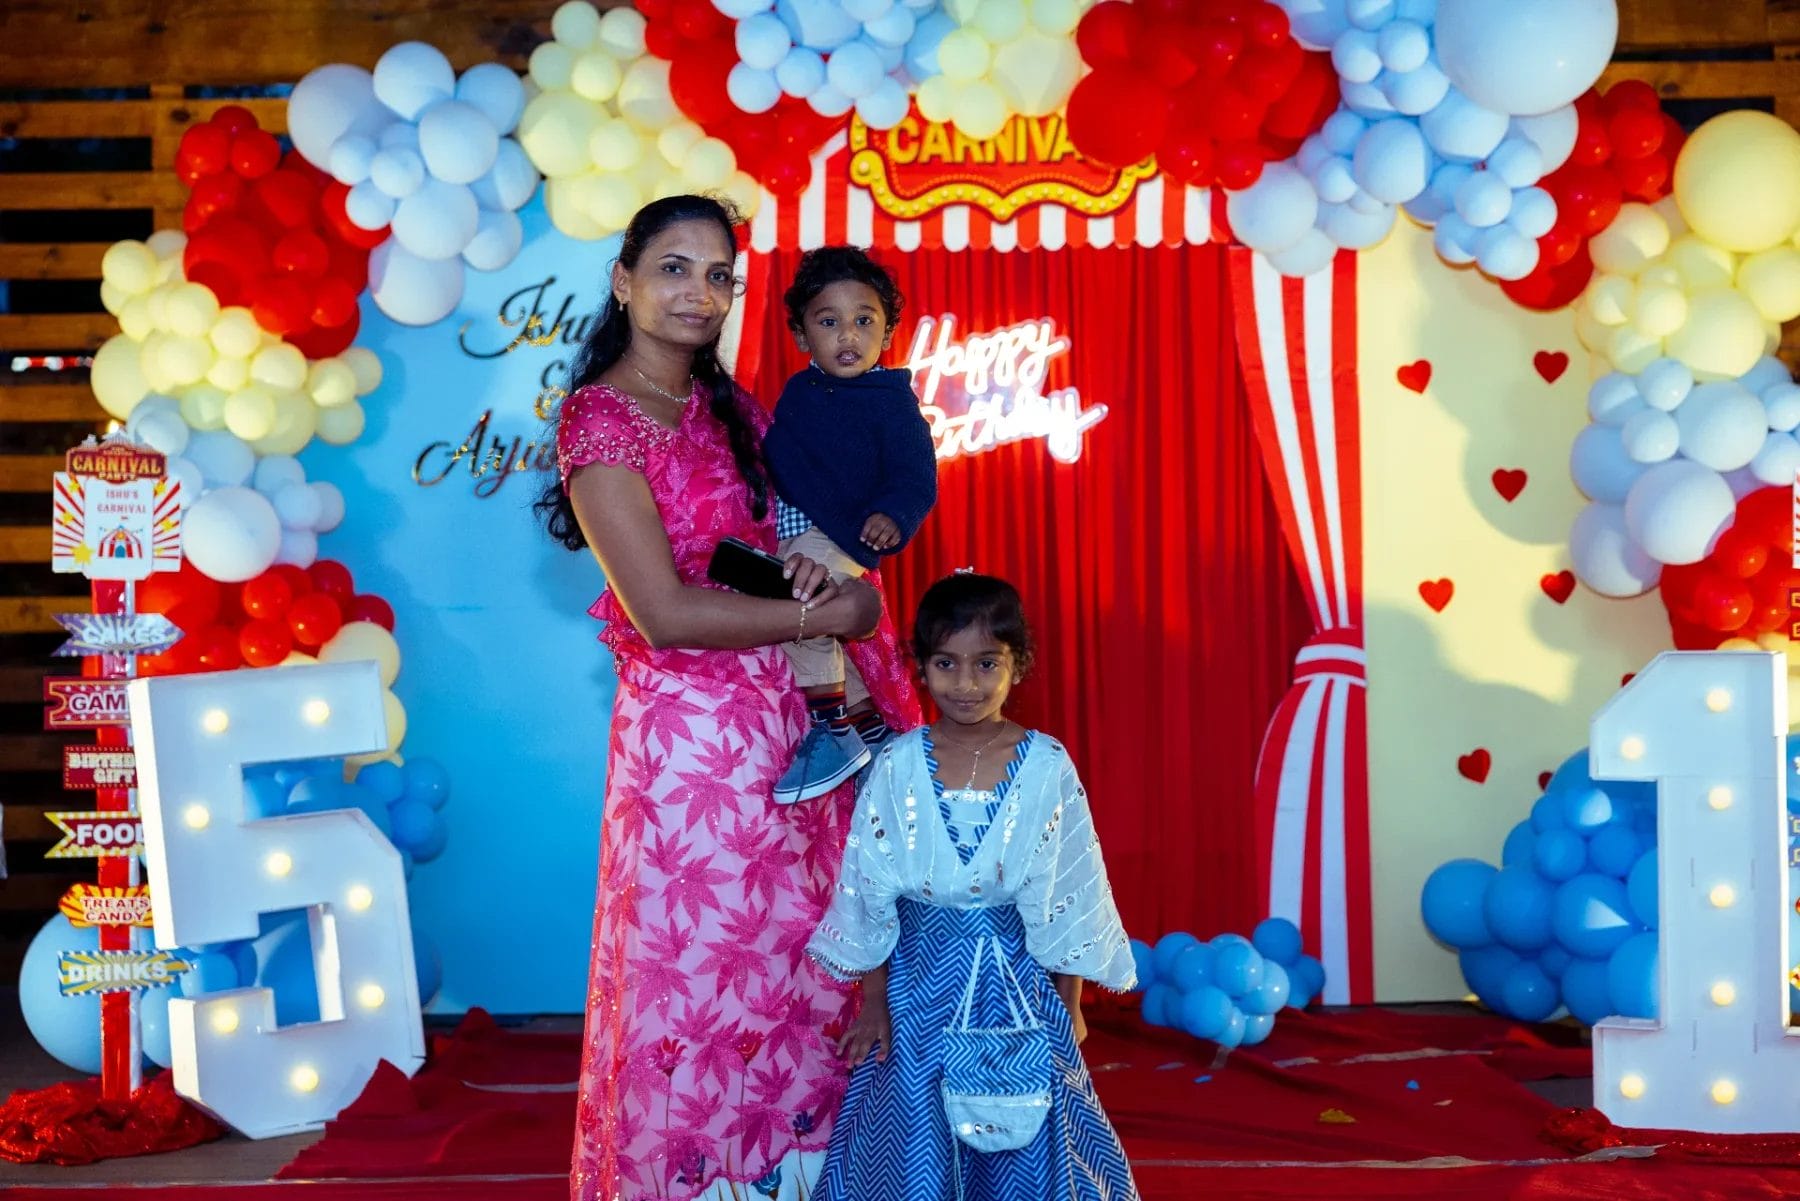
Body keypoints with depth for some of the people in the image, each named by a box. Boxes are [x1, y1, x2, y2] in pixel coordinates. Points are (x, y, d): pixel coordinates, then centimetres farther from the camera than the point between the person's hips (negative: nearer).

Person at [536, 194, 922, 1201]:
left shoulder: (732, 410, 12)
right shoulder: (601, 420, -10)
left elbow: (781, 535, 23)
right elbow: (662, 611, -18)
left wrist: (817, 562, -2)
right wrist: (825, 616, -10)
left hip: (788, 719, 7)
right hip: (690, 730, -7)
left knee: (797, 973, 13)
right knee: (702, 977, 3)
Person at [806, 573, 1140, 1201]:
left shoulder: (1047, 766, -7)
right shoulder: (898, 765, -6)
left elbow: (1068, 895, -1)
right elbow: (869, 893, 0)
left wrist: (1068, 1006, 2)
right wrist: (873, 1003, 1)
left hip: (1016, 978, 0)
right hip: (919, 980, 0)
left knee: (1025, 1136, 9)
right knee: (916, 1135, 7)